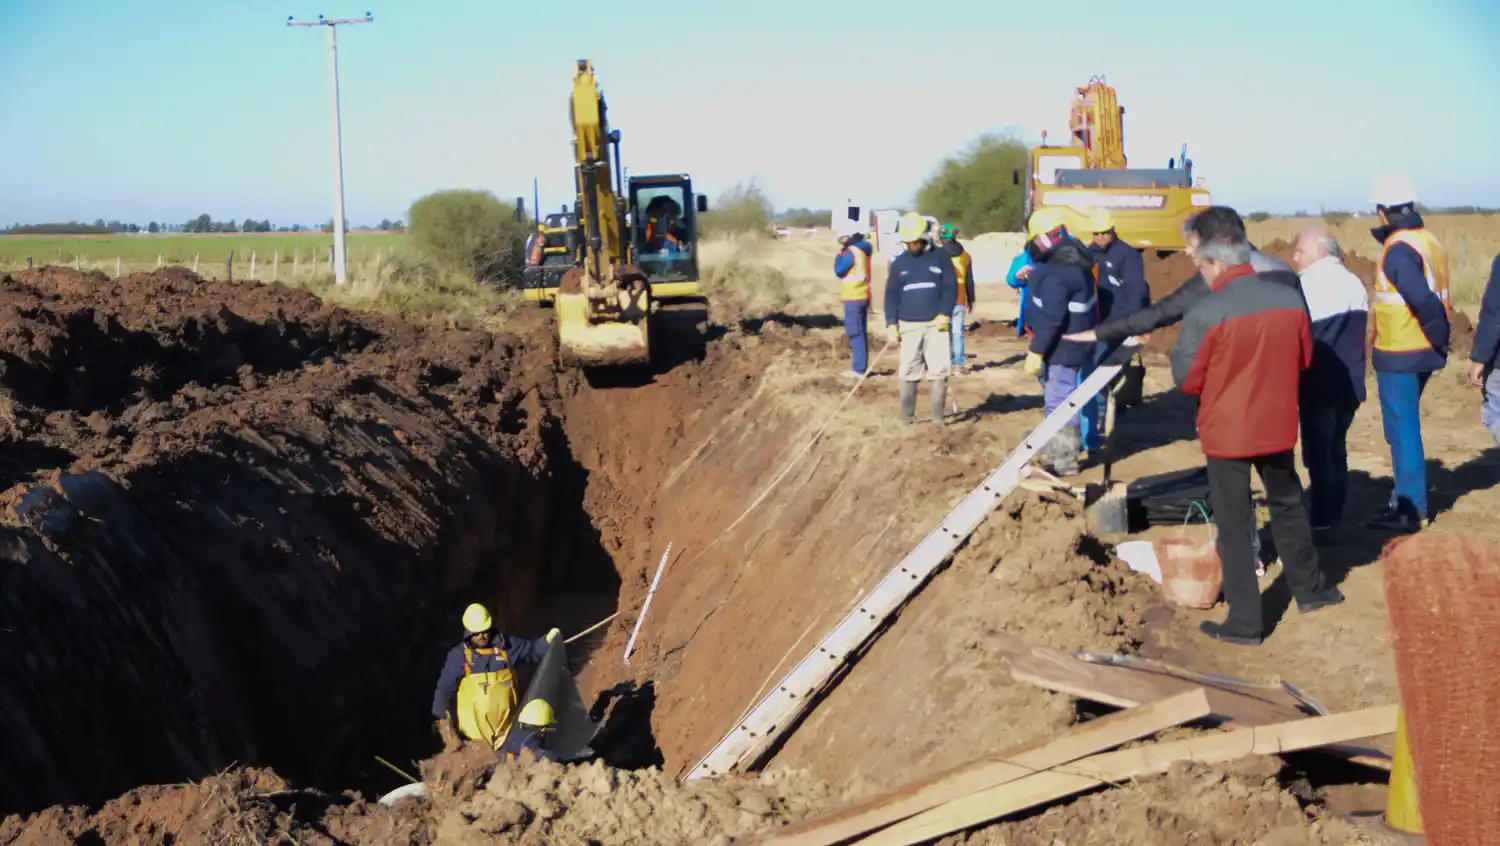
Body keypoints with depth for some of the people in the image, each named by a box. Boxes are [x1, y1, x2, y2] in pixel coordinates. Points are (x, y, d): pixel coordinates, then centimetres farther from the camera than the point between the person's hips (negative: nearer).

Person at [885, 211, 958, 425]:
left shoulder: (940, 257, 2)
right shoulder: (899, 263, 9)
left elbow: (951, 287, -1)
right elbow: (891, 294, 9)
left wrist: (945, 314, -13)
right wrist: (891, 323, 0)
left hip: (936, 324, -2)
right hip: (909, 326, 2)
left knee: (939, 371, -4)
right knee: (908, 372, 2)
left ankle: (938, 416, 3)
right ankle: (907, 415, 10)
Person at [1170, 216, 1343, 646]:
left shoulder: (1205, 313, -21)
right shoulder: (1290, 299, -5)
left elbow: (1186, 379, -12)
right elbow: (1304, 359, 8)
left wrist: (1179, 350, 6)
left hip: (1227, 431, -4)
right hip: (1277, 425, 5)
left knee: (1234, 524, 6)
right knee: (1287, 506, 24)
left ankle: (1244, 621, 11)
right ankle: (1308, 589, 39)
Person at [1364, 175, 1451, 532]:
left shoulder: (1398, 250, -18)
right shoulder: (1429, 241, 9)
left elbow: (1423, 300, -27)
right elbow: (1431, 298, 10)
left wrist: (1439, 338, -15)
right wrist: (1439, 341, 11)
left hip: (1398, 356, -9)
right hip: (1422, 353, 9)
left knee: (1403, 432, -1)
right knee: (1406, 429, 19)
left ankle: (1410, 510, 5)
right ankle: (1405, 500, 29)